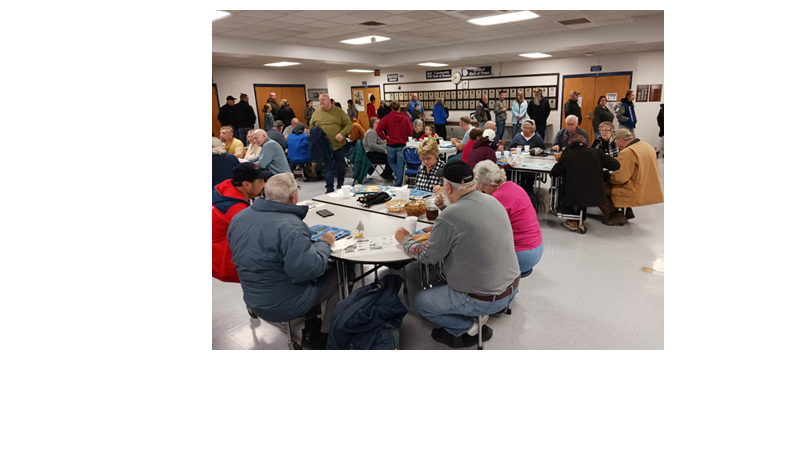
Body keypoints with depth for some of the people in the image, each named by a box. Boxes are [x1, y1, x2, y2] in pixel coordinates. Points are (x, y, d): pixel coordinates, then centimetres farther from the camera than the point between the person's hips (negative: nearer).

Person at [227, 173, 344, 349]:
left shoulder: (239, 217, -3)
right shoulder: (290, 227, -30)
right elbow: (308, 269, -32)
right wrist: (324, 243, -14)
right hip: (283, 305, -8)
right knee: (337, 277, 11)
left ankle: (310, 329, 34)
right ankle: (324, 340, 17)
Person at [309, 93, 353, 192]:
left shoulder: (338, 111, 0)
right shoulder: (316, 113, 6)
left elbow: (349, 124, -2)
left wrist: (342, 134, -18)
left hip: (339, 145, 0)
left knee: (340, 166, 12)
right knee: (328, 167, 3)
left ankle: (340, 183, 34)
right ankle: (329, 188, 9)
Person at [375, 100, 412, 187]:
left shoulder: (387, 118, -8)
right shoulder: (405, 118, -5)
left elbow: (378, 129, -14)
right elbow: (410, 132, -2)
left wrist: (384, 137, -3)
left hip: (391, 145, -1)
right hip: (402, 145, 1)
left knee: (391, 162, 19)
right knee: (400, 164, 7)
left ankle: (399, 176, 1)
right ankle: (399, 182, 10)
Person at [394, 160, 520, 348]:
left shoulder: (449, 216, -25)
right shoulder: (493, 201, -2)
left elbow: (428, 256, -9)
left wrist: (404, 240, 8)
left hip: (485, 300, -7)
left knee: (420, 302, 11)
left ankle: (469, 328, 8)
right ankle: (476, 318, 18)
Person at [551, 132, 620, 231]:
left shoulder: (567, 154, -4)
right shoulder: (596, 152, 1)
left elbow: (554, 173, 0)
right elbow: (615, 165, 2)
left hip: (573, 197, -3)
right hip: (594, 197, 3)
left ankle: (572, 221, 29)